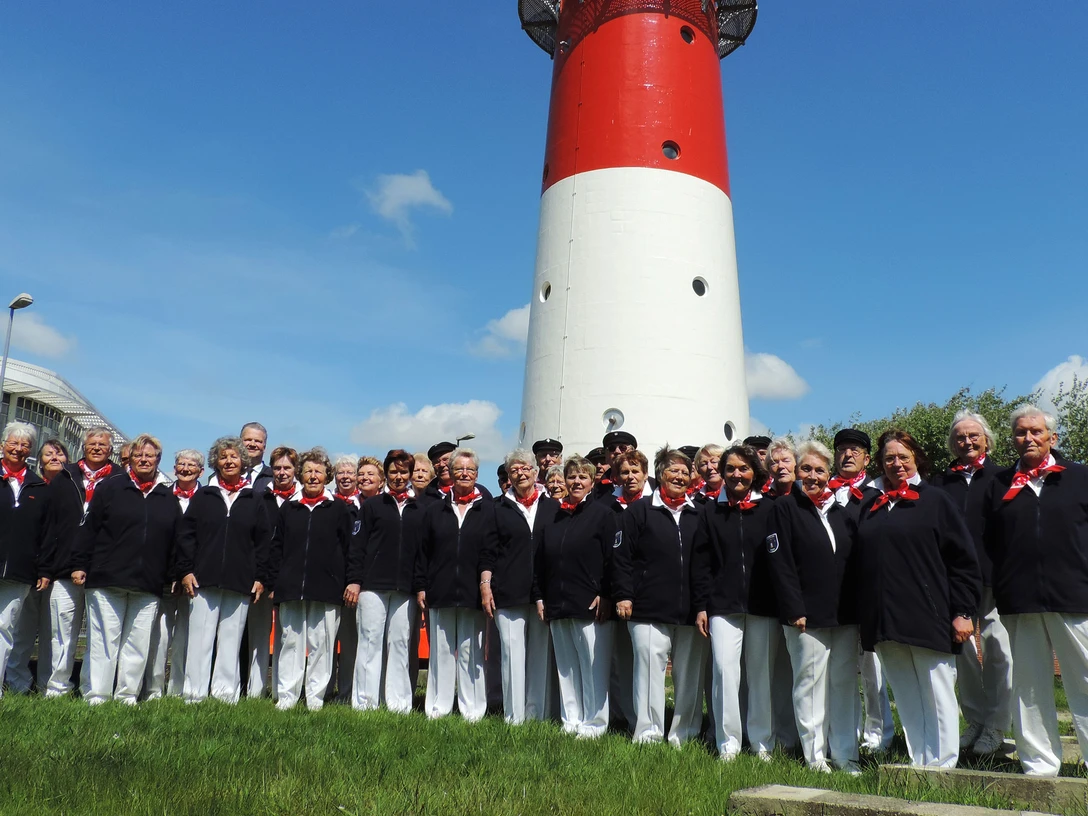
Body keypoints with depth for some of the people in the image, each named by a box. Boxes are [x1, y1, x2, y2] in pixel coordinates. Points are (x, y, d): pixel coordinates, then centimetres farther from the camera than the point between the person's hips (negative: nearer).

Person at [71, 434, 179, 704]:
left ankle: (127, 696, 13)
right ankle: (97, 696, 9)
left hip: (148, 586, 2)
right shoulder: (110, 488, 5)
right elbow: (88, 528, 3)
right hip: (107, 580, -2)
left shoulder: (168, 497, 12)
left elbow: (176, 540, 14)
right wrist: (79, 565, -2)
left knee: (138, 643, 4)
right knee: (104, 639, 1)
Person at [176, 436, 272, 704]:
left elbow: (263, 541, 9)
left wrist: (260, 577, 2)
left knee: (231, 639, 3)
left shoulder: (254, 500, 10)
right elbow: (186, 534, 6)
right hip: (204, 579, 0)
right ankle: (194, 694, 6)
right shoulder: (203, 495, 9)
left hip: (240, 582, 0)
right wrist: (186, 571, -3)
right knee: (200, 637, 0)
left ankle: (226, 696, 8)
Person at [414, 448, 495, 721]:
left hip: (474, 593, -2)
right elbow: (423, 552, 9)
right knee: (440, 650, 8)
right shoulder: (435, 510, 11)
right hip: (440, 593, 2)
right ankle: (437, 708, 17)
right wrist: (420, 586, 3)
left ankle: (472, 710, 12)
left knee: (471, 652, 4)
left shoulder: (489, 510, 4)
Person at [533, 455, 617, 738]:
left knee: (593, 667, 0)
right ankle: (571, 722, 21)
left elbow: (612, 559, -6)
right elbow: (539, 560, 15)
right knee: (565, 667, 11)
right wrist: (539, 597, 10)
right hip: (557, 606, 5)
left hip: (591, 606, -5)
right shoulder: (552, 517, 14)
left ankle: (593, 725, 10)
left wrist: (605, 596, -12)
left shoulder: (602, 513, -1)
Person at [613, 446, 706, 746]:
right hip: (649, 610, -3)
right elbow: (622, 556, 1)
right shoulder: (639, 510, 4)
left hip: (691, 611, 3)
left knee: (690, 674, 7)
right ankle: (648, 734, 8)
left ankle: (684, 735, 18)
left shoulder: (698, 514, 13)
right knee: (650, 669, -2)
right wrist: (623, 595, -7)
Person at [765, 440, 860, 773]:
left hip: (845, 614, 5)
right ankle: (815, 755, 12)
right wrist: (795, 609, -14)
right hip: (807, 616, -5)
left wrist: (856, 605, 8)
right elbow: (780, 563, -8)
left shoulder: (840, 509, 13)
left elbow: (854, 558, 16)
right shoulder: (785, 508, -2)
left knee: (845, 683, 8)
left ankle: (845, 754, 17)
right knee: (810, 683, 1)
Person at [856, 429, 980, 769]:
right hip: (884, 623, 4)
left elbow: (964, 560, -2)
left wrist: (963, 612, -8)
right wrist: (864, 619, 12)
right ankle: (919, 765, 19)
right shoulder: (869, 508, 14)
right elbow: (861, 565, 16)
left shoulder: (935, 500, 2)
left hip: (928, 619, -4)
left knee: (938, 698, 3)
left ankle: (942, 767, 13)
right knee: (906, 701, 11)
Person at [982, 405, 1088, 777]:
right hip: (1020, 603, 2)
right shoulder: (999, 485, 11)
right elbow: (987, 544, 8)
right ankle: (1039, 763, 17)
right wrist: (998, 590, 2)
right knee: (1029, 687, 8)